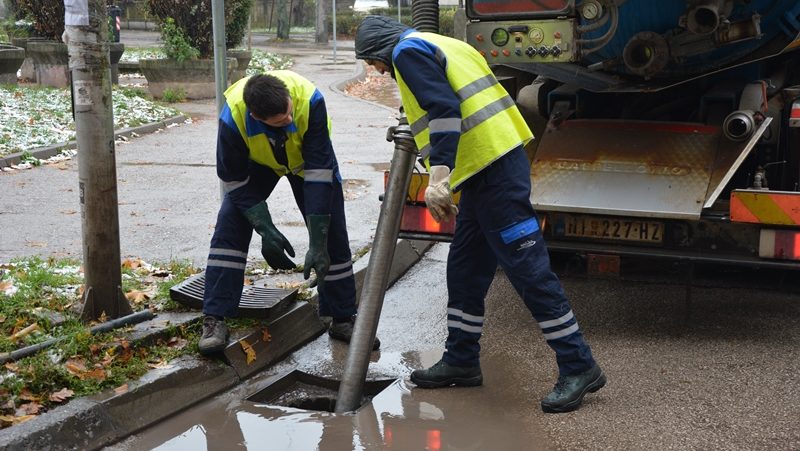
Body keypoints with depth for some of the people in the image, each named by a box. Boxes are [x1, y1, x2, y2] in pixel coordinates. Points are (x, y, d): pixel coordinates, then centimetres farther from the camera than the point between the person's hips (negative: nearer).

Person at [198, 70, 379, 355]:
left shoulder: (309, 100, -41)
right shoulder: (233, 117, -39)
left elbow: (319, 174, -37)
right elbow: (235, 181, -23)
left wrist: (318, 244, -36)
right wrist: (266, 230, -29)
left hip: (306, 157, 0)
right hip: (256, 160, 0)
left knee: (331, 232, -3)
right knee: (229, 225, -17)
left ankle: (343, 319, 13)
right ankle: (214, 319, -9)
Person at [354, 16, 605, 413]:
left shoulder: (408, 51, -4)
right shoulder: (440, 46, 26)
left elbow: (443, 109, -19)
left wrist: (438, 175, -25)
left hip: (492, 171, -10)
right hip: (493, 167, 10)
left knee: (528, 270, -7)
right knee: (464, 271, 16)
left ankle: (579, 368, -1)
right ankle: (461, 361, 26)